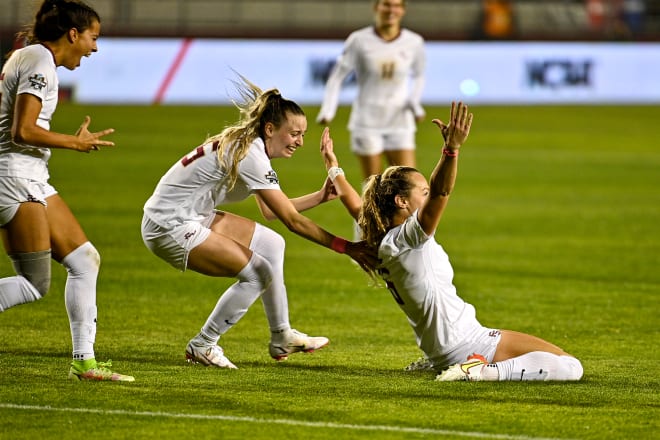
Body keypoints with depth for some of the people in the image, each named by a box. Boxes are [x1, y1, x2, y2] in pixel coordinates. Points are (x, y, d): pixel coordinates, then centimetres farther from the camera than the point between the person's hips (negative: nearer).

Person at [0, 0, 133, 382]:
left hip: (32, 179, 11)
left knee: (85, 261, 9)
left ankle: (84, 361, 11)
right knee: (35, 285, -11)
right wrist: (77, 143, -10)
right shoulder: (40, 62, -14)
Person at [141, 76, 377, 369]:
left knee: (271, 244, 14)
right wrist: (345, 247, -21)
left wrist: (321, 196, 9)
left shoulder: (246, 145, 8)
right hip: (170, 227, -10)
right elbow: (293, 220, -22)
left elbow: (270, 210, 14)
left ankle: (281, 338, 21)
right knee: (259, 274, -13)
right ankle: (203, 346, 0)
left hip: (194, 217, 10)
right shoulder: (250, 156, -22)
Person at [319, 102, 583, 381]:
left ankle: (436, 364, 23)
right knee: (571, 367, -18)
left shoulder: (381, 243, 5)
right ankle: (479, 371, -23)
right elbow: (440, 193, -36)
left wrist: (332, 165, 36)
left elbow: (354, 203, 23)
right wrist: (452, 148, -47)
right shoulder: (408, 238, -19)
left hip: (441, 350, 10)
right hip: (467, 343, -10)